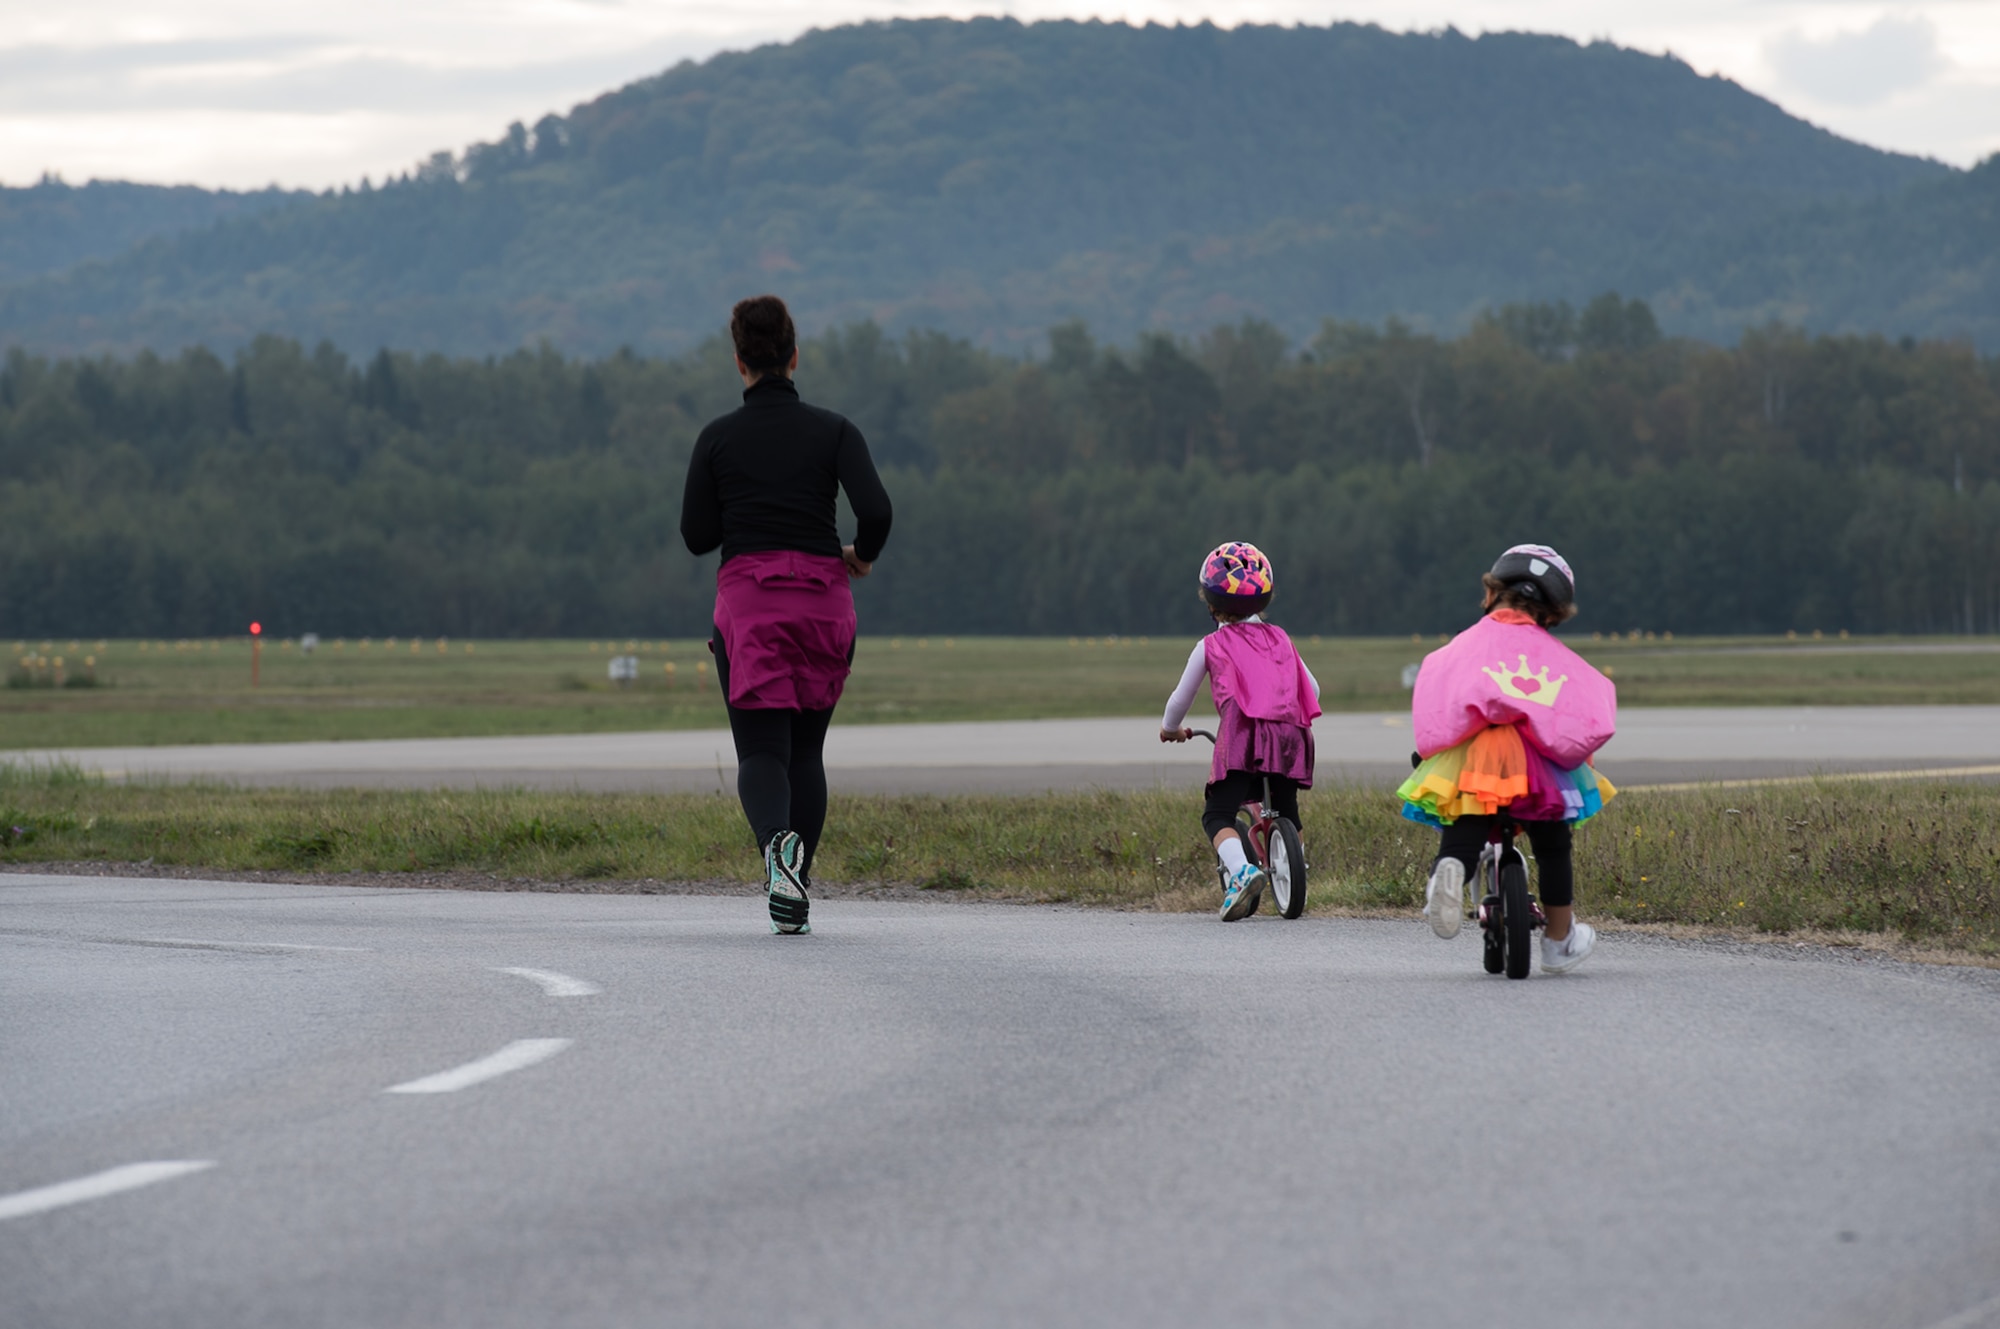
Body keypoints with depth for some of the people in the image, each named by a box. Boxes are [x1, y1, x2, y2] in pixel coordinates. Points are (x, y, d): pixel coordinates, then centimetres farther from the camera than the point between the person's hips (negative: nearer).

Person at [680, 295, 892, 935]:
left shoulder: (719, 438, 1)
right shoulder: (832, 431, 1)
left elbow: (697, 535, 1)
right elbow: (875, 510, -10)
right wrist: (862, 555, 10)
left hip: (747, 600, -1)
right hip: (822, 599, 1)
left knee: (761, 750, -2)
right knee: (806, 749, 16)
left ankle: (777, 839, -35)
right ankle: (796, 898, 10)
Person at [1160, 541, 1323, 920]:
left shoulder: (1211, 646, 16)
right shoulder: (1281, 640, 25)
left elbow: (1181, 697, 25)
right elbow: (1312, 689, 30)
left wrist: (1171, 728, 45)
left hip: (1242, 733, -4)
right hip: (1291, 733, 4)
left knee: (1217, 814, -5)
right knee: (1286, 814, 22)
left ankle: (1241, 870, -31)